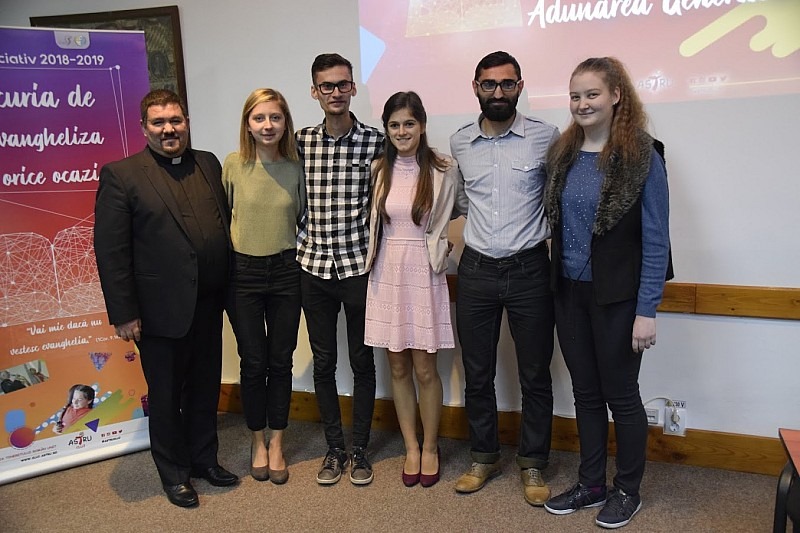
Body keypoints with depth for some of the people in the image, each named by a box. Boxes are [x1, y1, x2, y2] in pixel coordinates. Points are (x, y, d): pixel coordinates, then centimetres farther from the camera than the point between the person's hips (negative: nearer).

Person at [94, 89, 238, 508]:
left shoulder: (209, 164, 7)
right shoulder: (120, 175, -8)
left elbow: (226, 223, 9)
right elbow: (110, 250, -10)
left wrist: (232, 287, 5)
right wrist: (123, 313, -12)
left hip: (209, 304, 5)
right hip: (161, 310, -4)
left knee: (205, 388, 19)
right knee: (166, 396, 13)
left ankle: (204, 459, 39)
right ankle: (175, 474, 33)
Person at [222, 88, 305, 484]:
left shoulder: (295, 167, -1)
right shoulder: (232, 164, -5)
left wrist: (299, 254, 0)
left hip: (285, 271, 1)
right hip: (243, 273, -1)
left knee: (281, 360, 9)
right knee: (253, 362, 8)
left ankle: (276, 443, 26)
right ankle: (257, 441, 29)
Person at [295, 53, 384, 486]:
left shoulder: (375, 141, -4)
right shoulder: (301, 142, 3)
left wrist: (374, 250, -2)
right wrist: (303, 239, 5)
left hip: (359, 266, -2)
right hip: (313, 267, 2)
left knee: (362, 361, 9)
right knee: (323, 362, 11)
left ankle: (359, 448, 25)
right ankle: (334, 448, 27)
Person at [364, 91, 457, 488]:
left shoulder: (443, 171, -5)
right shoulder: (379, 170, 4)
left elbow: (443, 221, 6)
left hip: (423, 273, -3)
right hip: (387, 273, 3)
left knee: (424, 368, 4)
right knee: (398, 367, 11)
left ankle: (430, 448, 25)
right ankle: (411, 447, 27)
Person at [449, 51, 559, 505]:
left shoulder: (547, 138, -4)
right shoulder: (459, 143, 5)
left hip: (530, 271, -2)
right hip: (476, 272, 3)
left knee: (535, 375, 7)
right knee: (477, 373, 11)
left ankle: (533, 464, 26)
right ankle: (484, 457, 30)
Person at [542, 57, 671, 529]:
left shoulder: (641, 156, -10)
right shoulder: (563, 154, 5)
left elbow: (655, 239, -11)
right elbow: (557, 225, 9)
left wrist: (647, 310, -14)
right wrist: (555, 285, 3)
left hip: (616, 296, -5)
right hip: (569, 292, 5)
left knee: (621, 396, 9)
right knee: (586, 393, 15)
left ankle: (628, 490, 29)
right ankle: (591, 484, 31)